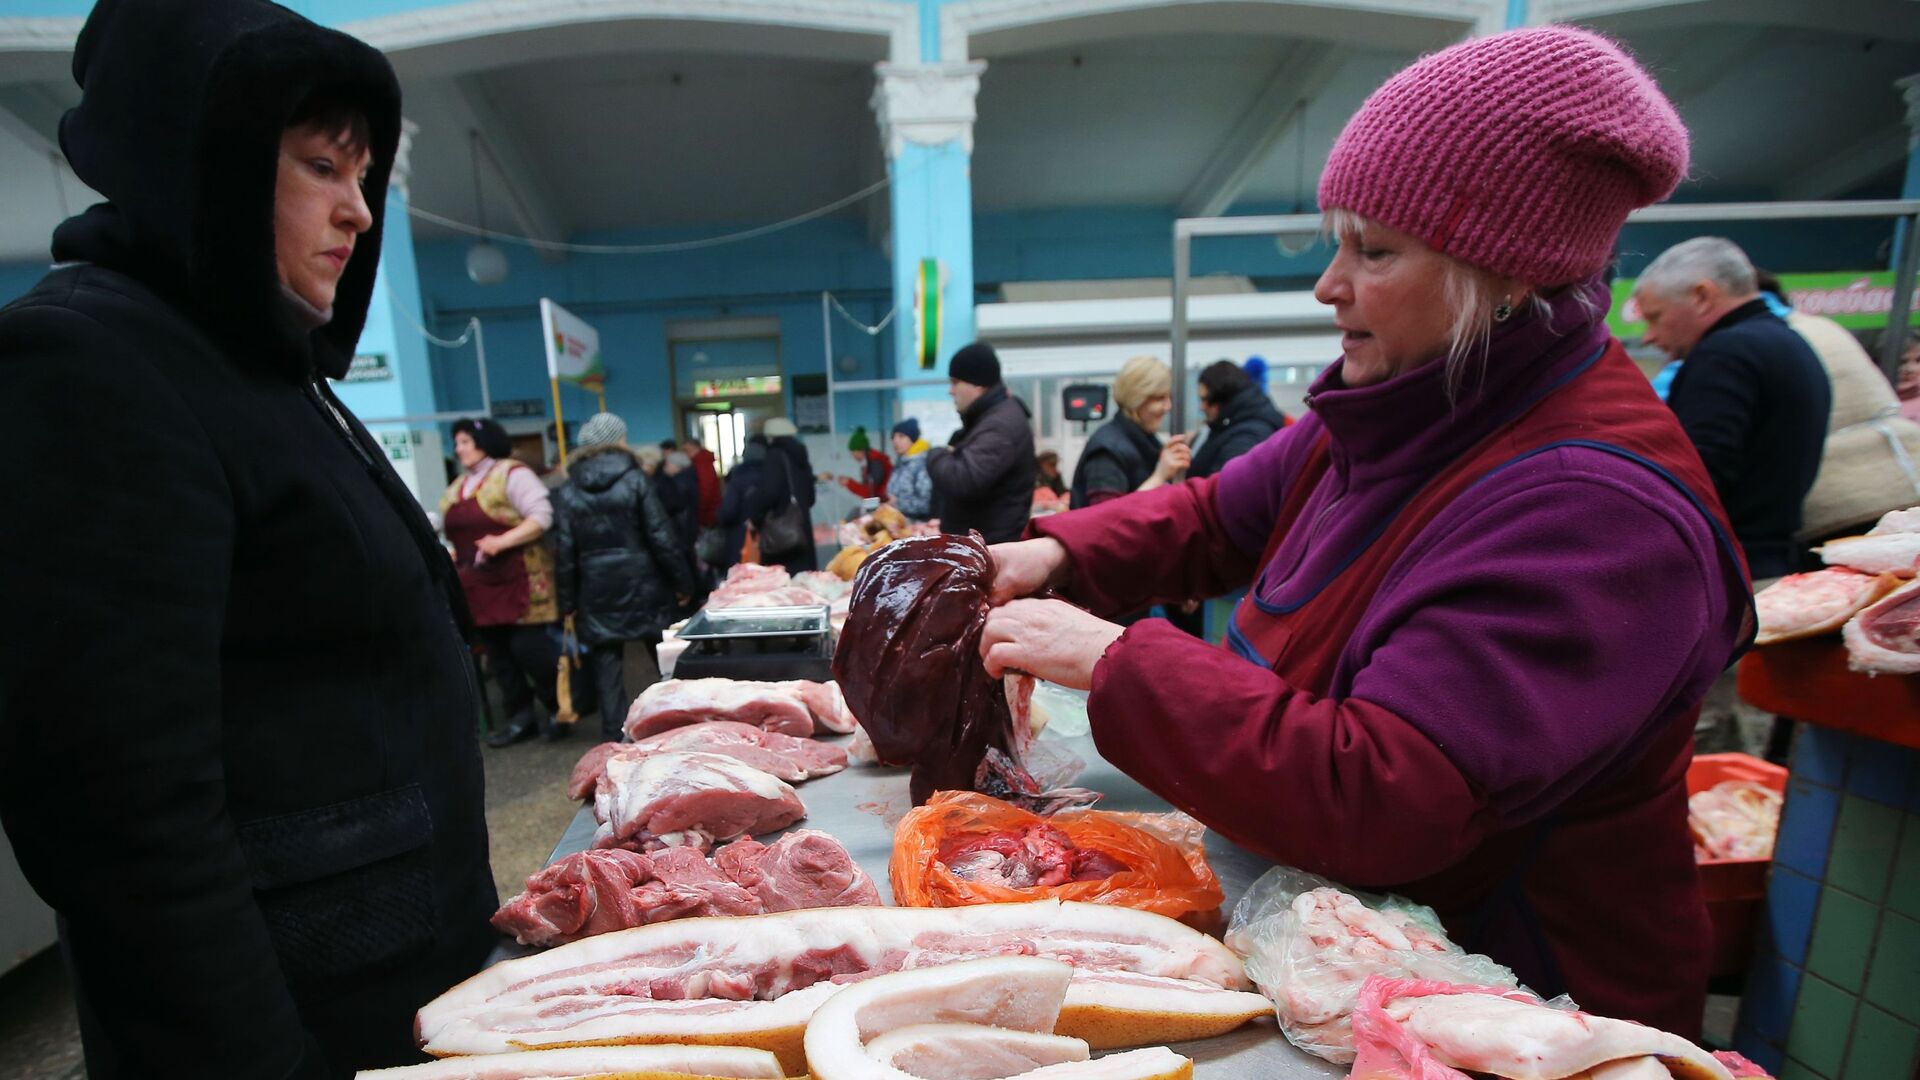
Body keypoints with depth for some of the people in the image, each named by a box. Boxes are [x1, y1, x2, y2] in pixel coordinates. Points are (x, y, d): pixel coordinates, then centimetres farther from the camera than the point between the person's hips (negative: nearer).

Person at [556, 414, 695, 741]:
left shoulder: (568, 492, 2)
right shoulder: (636, 480, -5)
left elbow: (564, 554, 1)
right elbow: (662, 537, -9)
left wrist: (567, 603, 7)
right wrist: (682, 582, -2)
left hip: (596, 592, 2)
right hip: (643, 587, -1)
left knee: (607, 665, 7)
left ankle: (614, 736, 10)